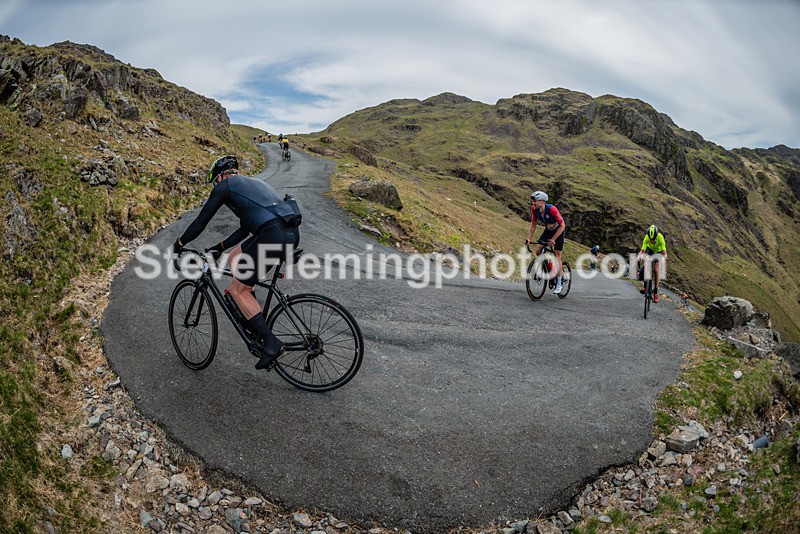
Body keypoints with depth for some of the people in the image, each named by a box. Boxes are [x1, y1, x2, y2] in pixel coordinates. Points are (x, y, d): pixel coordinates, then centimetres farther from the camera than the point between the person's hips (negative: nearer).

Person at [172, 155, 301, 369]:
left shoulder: (225, 185, 10)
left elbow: (201, 221, 14)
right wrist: (219, 247, 43)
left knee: (237, 289, 6)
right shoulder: (252, 183, 33)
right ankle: (252, 316, 29)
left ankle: (270, 342, 1)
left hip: (273, 236, -8)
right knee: (234, 259, 26)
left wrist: (180, 243, 29)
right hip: (291, 233, 8)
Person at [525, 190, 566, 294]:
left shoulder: (551, 209, -35)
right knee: (538, 251, -12)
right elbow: (533, 224, -4)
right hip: (548, 230, 5)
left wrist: (553, 239, -34)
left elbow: (562, 225, -29)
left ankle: (559, 284, 2)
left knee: (557, 255, -6)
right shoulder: (534, 209, -19)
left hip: (559, 230, -5)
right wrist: (529, 238, -12)